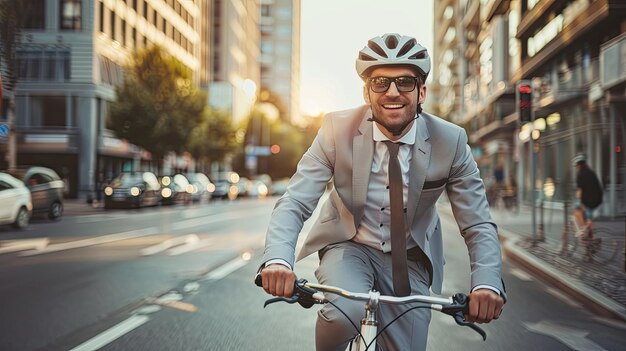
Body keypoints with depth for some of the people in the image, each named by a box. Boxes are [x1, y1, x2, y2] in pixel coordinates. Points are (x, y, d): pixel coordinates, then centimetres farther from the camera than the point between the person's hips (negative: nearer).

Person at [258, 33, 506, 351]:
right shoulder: (336, 130, -17)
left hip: (409, 260, 2)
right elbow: (293, 203, -22)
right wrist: (278, 259, -43)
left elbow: (478, 224, -14)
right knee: (344, 311, -31)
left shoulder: (450, 142, -14)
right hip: (349, 247, -2)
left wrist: (486, 283, -34)